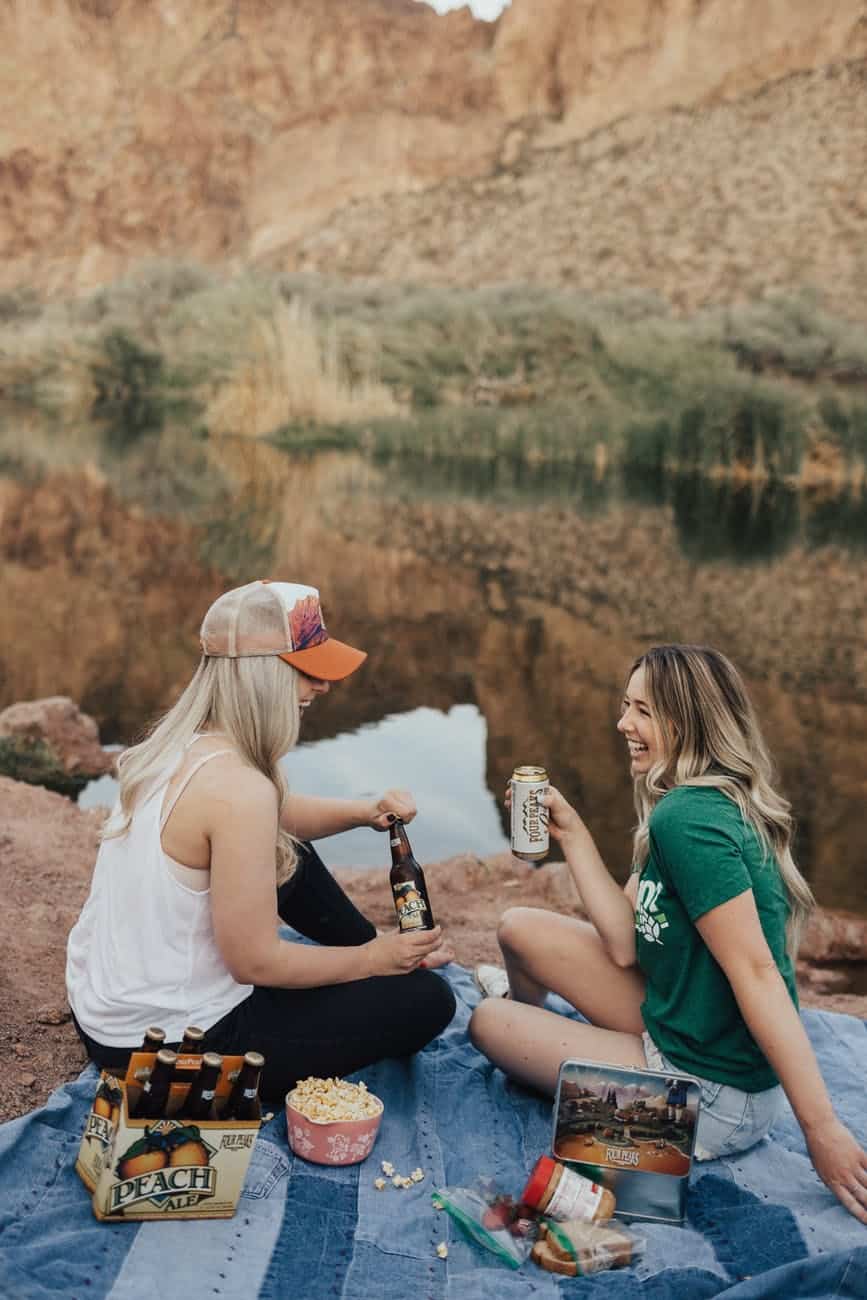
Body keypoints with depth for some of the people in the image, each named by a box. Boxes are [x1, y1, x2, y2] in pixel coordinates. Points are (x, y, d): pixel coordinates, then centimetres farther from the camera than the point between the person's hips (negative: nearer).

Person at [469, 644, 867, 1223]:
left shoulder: (689, 818, -26)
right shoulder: (710, 804, 4)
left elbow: (756, 972, -28)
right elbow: (624, 943, 1)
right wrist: (571, 831, 1)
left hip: (715, 1098, -8)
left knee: (489, 1022, 5)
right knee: (522, 928, 12)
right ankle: (530, 1006, 47)